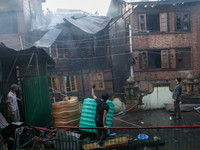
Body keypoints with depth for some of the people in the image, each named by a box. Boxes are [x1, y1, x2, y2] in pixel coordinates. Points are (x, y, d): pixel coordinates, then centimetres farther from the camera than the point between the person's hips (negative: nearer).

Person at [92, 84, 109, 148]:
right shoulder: (106, 106, -26)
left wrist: (93, 89, 18)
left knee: (98, 131, 23)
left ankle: (99, 142, 39)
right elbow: (104, 115, -31)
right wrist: (104, 125, -28)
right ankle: (99, 144, 13)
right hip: (101, 121, -6)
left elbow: (93, 96, 4)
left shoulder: (99, 101, -12)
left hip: (96, 119, 6)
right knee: (104, 133, 10)